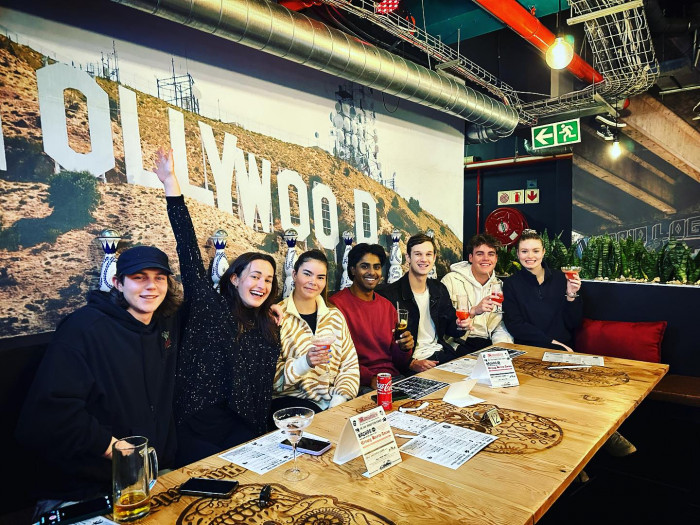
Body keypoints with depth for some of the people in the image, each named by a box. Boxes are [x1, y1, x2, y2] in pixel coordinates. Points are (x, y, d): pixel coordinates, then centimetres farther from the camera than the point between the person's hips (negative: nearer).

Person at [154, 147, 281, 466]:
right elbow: (190, 252, -8)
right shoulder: (210, 308, -1)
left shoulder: (269, 329, 13)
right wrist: (170, 183, -12)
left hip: (243, 429, 4)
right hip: (194, 430, -4)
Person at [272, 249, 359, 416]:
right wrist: (305, 363, -25)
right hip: (291, 398, -4)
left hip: (333, 402, 4)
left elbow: (350, 366, 7)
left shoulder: (335, 316, 11)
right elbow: (272, 376, -8)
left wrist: (339, 400, -10)